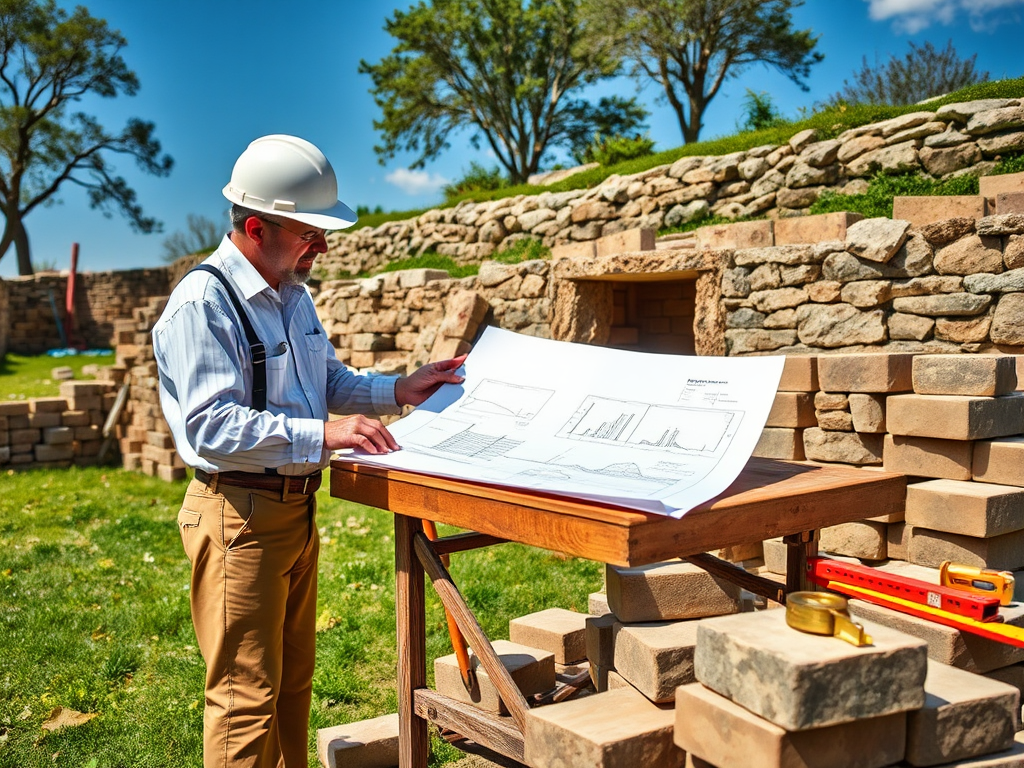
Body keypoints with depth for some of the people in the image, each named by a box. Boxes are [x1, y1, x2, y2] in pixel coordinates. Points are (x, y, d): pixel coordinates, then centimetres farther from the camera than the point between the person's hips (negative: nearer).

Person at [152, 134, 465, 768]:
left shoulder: (293, 294, 12)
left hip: (297, 507, 9)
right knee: (247, 694, 1)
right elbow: (212, 425, -27)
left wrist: (397, 391, 7)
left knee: (293, 681, 19)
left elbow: (331, 382, 21)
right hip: (239, 515, -9)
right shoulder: (203, 304, -18)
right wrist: (321, 435, -33)